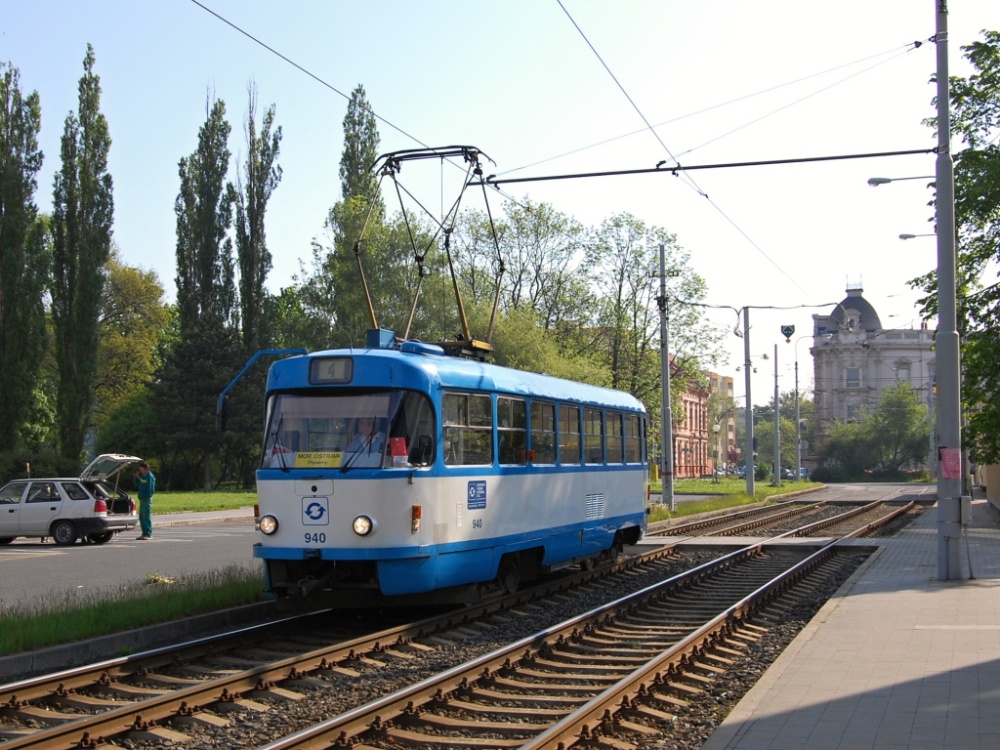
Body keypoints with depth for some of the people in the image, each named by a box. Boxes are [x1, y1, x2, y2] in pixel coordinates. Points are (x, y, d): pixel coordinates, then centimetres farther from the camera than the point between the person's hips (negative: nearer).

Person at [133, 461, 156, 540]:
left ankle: (148, 534, -5)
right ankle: (145, 533, 16)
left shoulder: (150, 476, -12)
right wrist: (136, 477, 6)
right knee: (142, 517, 11)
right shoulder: (141, 476, 14)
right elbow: (136, 483, 23)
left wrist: (146, 497, -19)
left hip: (147, 499, -9)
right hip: (142, 499, 9)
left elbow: (150, 489, -16)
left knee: (146, 517, -7)